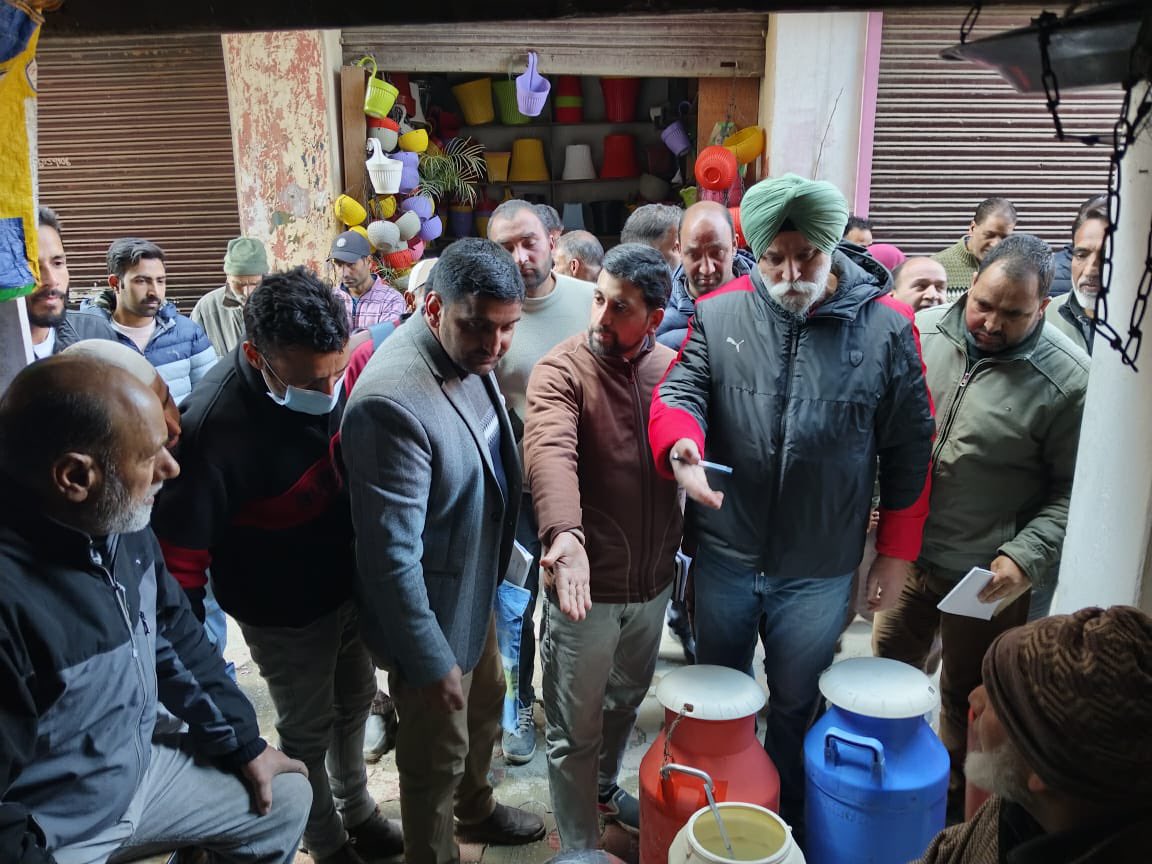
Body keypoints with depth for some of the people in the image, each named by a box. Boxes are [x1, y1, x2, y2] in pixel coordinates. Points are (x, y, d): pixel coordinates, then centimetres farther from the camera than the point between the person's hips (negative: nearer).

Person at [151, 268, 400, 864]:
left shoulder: (341, 360, -19)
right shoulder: (215, 428, -35)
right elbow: (180, 550, -27)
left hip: (351, 580, 6)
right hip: (285, 610, -6)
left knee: (354, 702, 25)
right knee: (308, 729, 16)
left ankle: (357, 811, 52)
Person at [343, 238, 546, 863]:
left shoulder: (470, 354, -6)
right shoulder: (392, 401, -34)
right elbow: (390, 555, -30)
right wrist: (430, 661, -23)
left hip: (476, 590, 9)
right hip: (430, 613, -9)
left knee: (485, 708, 30)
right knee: (437, 757, 14)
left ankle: (476, 809, 57)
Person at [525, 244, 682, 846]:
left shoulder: (670, 367, 0)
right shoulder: (561, 370, -16)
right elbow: (550, 452, -34)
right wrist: (564, 533, -51)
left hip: (653, 578, 6)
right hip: (585, 582, -5)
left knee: (626, 699, 27)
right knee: (575, 729, 11)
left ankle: (604, 789, 54)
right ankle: (580, 845, 34)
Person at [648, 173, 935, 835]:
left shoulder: (887, 327, -8)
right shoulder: (719, 314, -4)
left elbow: (910, 450, -2)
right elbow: (680, 390, -8)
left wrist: (897, 554, -1)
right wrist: (679, 443, -33)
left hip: (820, 568, -1)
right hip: (724, 553, 2)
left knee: (796, 705, 19)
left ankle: (787, 823, 46)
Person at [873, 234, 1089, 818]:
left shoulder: (1067, 378, -15)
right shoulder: (922, 331, -5)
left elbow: (1072, 489, -10)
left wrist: (1026, 556, -20)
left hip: (989, 578, -4)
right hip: (905, 553, 4)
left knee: (964, 701, 15)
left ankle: (955, 800, 39)